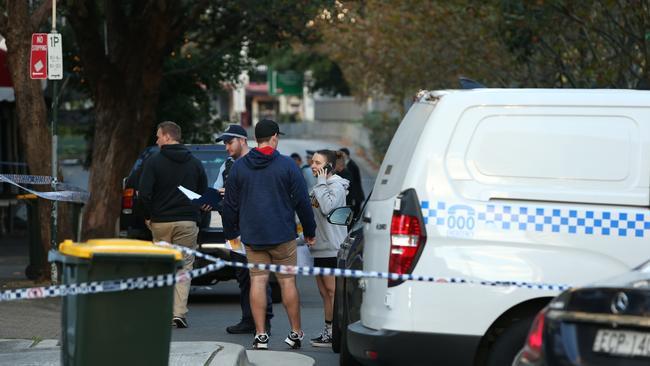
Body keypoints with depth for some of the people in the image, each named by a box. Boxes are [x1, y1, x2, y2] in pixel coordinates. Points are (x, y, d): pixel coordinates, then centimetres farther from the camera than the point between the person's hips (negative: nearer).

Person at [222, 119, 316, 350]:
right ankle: (296, 333, 9)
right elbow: (302, 200, -2)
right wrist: (309, 230, 8)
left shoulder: (239, 166, 4)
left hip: (252, 236, 2)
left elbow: (230, 203, 7)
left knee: (257, 282, 2)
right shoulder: (286, 165, -4)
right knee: (287, 282, 4)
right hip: (282, 235, -2)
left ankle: (260, 335, -1)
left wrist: (230, 232, 18)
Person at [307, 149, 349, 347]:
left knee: (332, 290, -8)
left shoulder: (336, 186, -10)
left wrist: (321, 184, -17)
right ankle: (328, 332, 14)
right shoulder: (319, 187, 18)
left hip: (332, 247, -10)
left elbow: (327, 207, -26)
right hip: (320, 247, 10)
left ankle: (333, 332, -7)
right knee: (324, 292, 11)